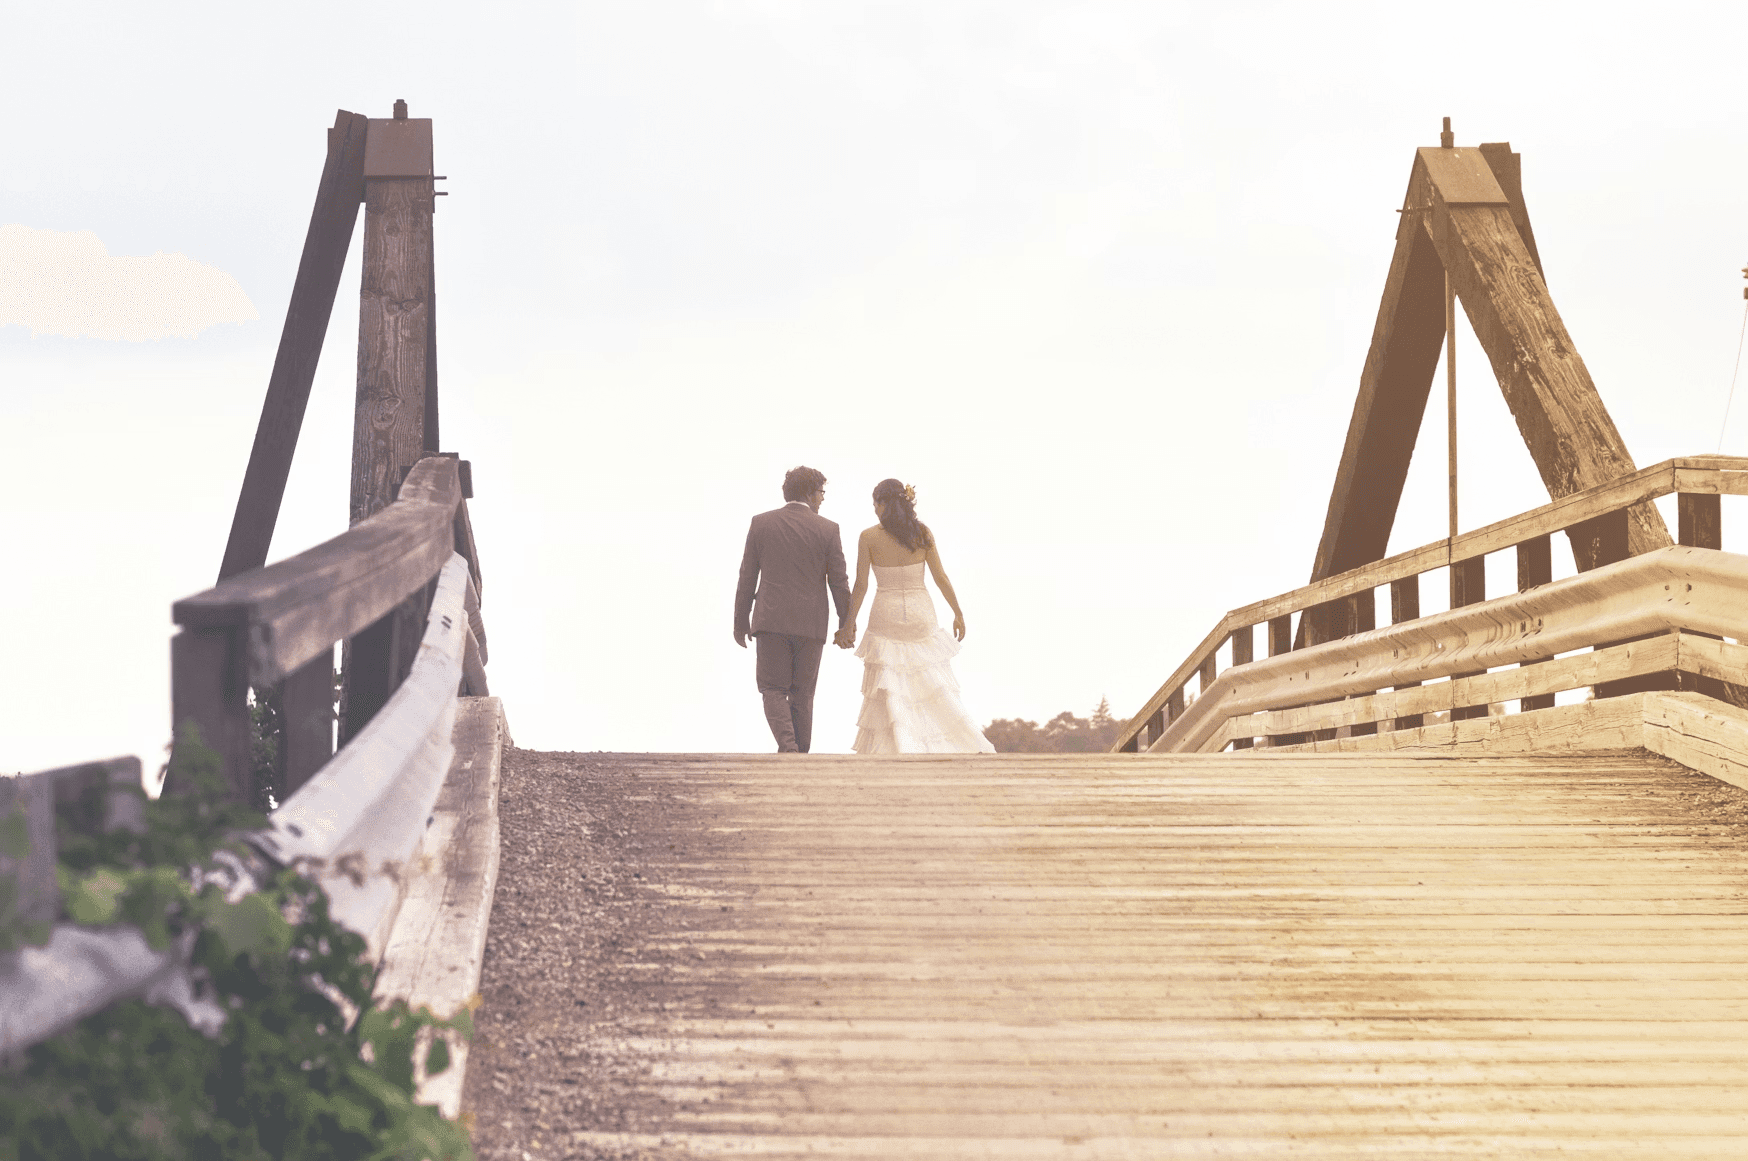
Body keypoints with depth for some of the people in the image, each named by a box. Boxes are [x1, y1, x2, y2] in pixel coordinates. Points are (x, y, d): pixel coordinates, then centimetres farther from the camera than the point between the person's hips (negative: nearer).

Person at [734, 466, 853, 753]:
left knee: (773, 689, 4)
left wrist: (741, 621, 12)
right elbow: (839, 583, -1)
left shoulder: (761, 523, 2)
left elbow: (747, 576, 4)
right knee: (802, 693, 11)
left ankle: (787, 745, -18)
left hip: (771, 620, 0)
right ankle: (799, 754, 13)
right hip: (811, 622, 0)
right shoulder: (827, 530, -2)